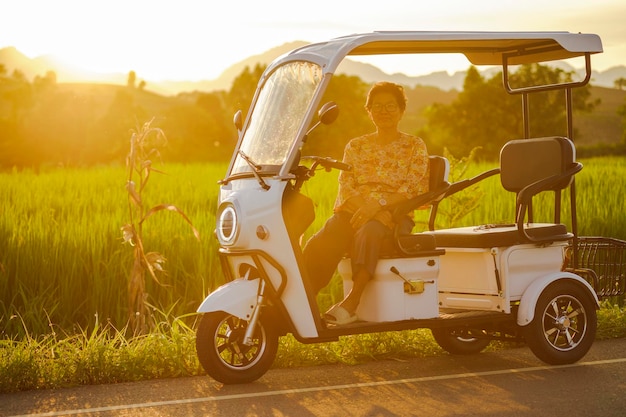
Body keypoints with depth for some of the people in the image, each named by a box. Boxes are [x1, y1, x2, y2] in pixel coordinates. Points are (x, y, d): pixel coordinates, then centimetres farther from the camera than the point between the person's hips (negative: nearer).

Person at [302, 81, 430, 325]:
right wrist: (363, 206, -16)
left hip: (394, 214, -3)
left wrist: (378, 203, -21)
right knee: (321, 242, -30)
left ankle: (351, 303, -48)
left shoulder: (415, 147, 10)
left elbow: (413, 190, -4)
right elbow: (345, 187, 6)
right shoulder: (355, 147, 19)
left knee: (368, 233, -39)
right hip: (354, 210, 3)